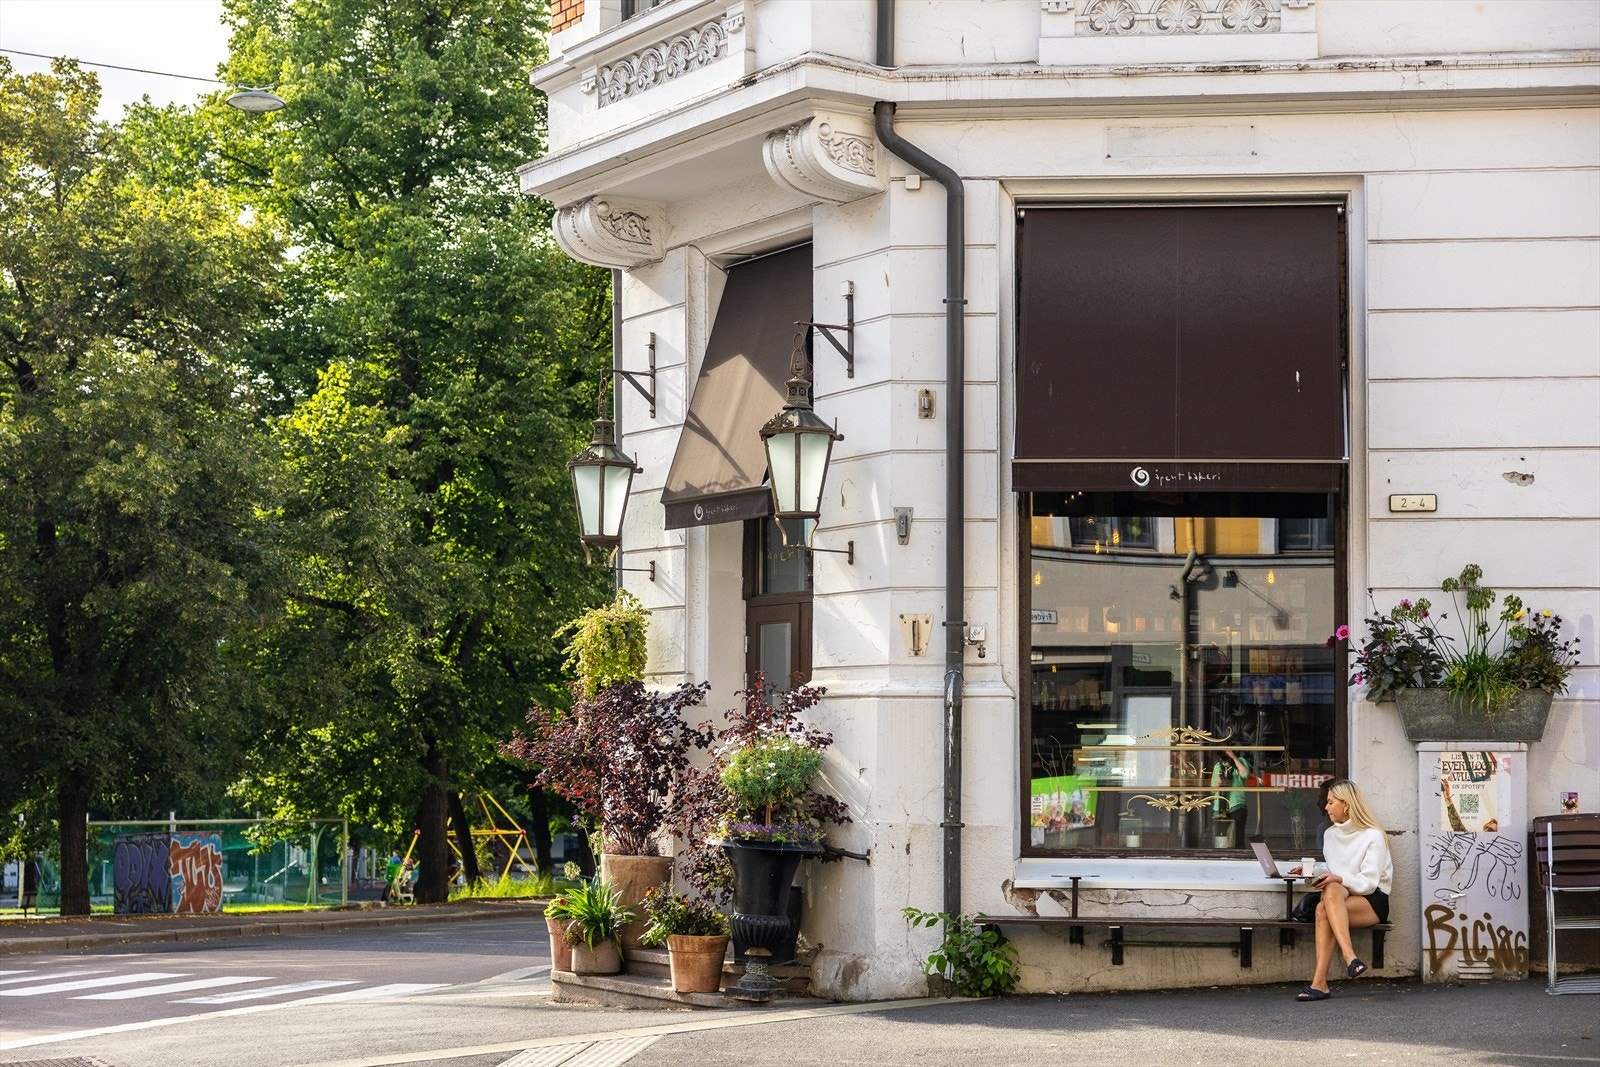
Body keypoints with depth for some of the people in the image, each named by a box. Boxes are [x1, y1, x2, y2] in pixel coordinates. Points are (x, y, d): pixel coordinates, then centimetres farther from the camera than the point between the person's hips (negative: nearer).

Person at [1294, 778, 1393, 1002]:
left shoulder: (1373, 836, -3)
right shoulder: (1330, 835, 19)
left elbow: (1369, 883, -11)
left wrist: (1339, 879, -27)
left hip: (1373, 901, -5)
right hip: (1343, 897, 5)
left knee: (1324, 910, -34)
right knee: (1331, 891, -35)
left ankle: (1319, 982, -46)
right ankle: (1350, 958, -50)